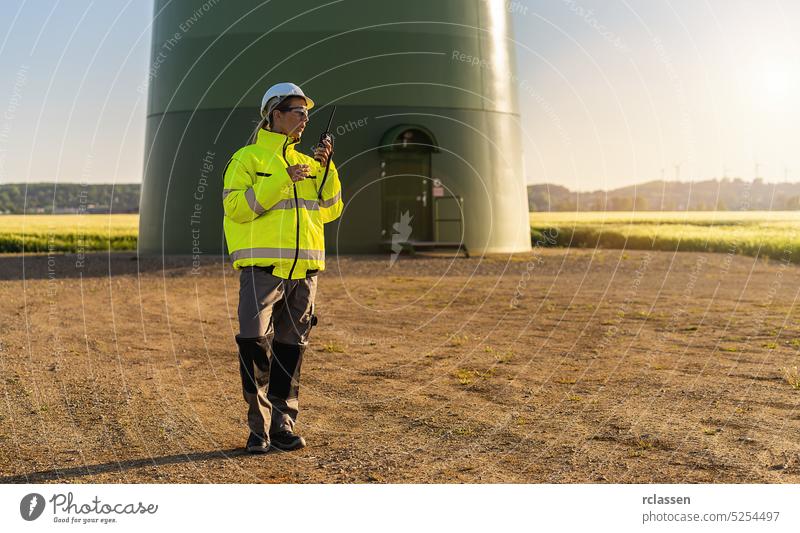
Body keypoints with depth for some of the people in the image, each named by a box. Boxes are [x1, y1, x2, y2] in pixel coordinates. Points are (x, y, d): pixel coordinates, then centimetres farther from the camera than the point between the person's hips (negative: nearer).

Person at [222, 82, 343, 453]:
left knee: (291, 349, 7)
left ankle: (283, 425, 15)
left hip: (304, 270, 6)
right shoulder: (247, 159, 2)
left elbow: (330, 210, 14)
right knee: (254, 342, -14)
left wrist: (326, 169, 2)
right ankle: (259, 427, -3)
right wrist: (282, 180, -15)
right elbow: (236, 207, -11)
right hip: (263, 268, -5)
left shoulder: (307, 163, 20)